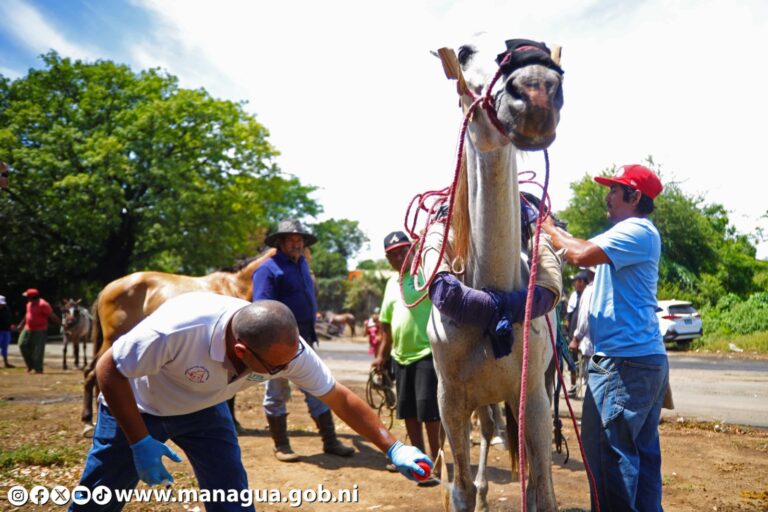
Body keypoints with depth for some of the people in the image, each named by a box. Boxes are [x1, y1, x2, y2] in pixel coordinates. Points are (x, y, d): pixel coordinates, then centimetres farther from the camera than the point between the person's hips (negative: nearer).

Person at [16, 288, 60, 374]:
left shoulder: (43, 305, -18)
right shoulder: (29, 304, 10)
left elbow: (52, 316, -18)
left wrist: (61, 324, -18)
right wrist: (21, 325, 31)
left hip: (40, 331, -8)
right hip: (28, 329, 8)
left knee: (38, 350, -5)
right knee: (23, 345, 5)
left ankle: (38, 369, 5)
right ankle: (30, 365, 20)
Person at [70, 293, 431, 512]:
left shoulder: (287, 348, -28)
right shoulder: (177, 329, -42)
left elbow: (341, 399, -17)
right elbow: (108, 370, -26)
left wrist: (394, 448, -20)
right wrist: (140, 443, -28)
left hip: (203, 409, 3)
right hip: (136, 407, -2)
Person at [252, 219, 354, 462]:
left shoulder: (302, 264, 15)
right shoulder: (269, 268, -10)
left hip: (304, 339, 7)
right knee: (277, 393, 6)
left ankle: (330, 441, 16)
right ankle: (281, 445, 18)